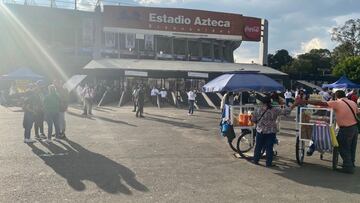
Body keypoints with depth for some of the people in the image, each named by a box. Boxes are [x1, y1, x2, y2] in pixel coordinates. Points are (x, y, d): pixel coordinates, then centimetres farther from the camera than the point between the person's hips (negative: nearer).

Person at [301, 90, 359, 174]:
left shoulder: (337, 103, -14)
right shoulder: (353, 103, 6)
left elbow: (321, 103, -20)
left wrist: (305, 101, -21)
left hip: (346, 128, -8)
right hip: (355, 127, 8)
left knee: (343, 148, 6)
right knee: (352, 148, 20)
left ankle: (348, 167, 10)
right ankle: (351, 164, 35)